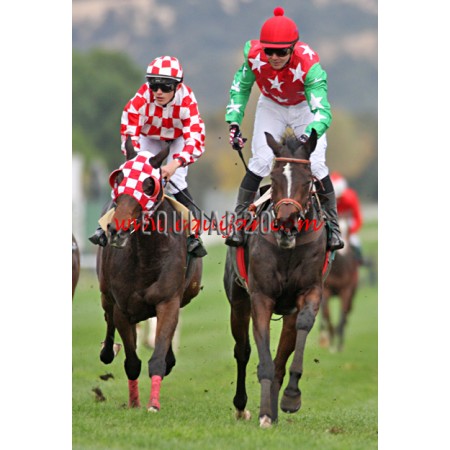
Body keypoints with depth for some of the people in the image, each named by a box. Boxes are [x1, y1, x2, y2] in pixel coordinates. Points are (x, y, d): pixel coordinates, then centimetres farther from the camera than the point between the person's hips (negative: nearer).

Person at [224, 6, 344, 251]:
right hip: (271, 106, 2)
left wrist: (309, 135, -64)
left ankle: (332, 227, 6)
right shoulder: (254, 55, -31)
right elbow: (240, 87, -13)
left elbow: (322, 111, -44)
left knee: (316, 165, -10)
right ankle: (238, 221, 3)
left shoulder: (308, 64, -40)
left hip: (305, 107, -2)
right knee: (260, 161, -10)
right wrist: (234, 123, -24)